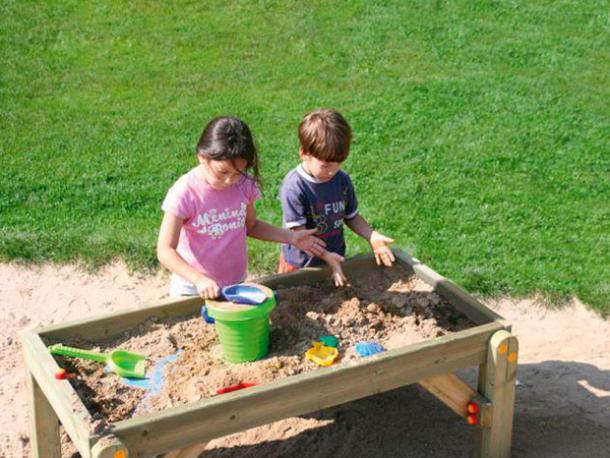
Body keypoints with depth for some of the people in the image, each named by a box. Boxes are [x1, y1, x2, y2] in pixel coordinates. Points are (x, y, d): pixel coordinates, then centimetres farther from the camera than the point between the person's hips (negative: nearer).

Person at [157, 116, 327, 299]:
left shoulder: (244, 185, -7)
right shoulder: (184, 193, -20)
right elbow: (165, 251, -20)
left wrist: (291, 237, -1)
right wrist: (199, 280, -32)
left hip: (235, 283, 4)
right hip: (192, 288, -4)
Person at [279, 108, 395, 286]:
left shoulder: (343, 180, -4)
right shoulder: (293, 187, -22)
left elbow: (352, 217, 9)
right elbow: (298, 233, -24)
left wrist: (372, 236, -9)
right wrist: (325, 256, -34)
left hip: (335, 260, 5)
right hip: (301, 266, -5)